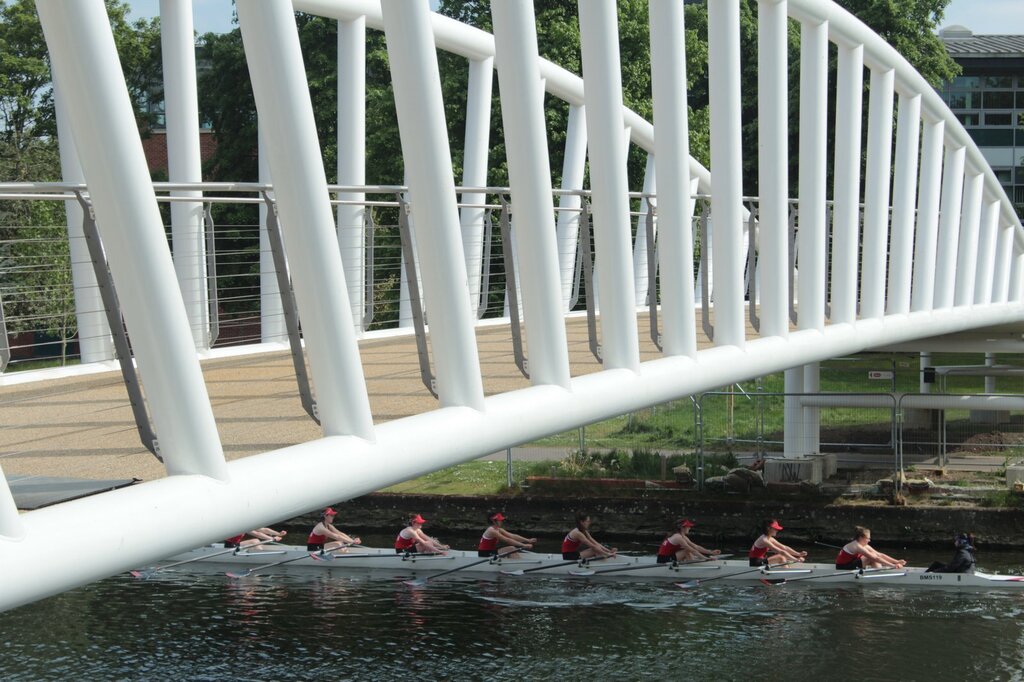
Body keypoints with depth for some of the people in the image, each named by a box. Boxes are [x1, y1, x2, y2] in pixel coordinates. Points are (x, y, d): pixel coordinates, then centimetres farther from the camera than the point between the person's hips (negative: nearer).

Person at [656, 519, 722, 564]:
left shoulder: (683, 537, 12)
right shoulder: (678, 537, -18)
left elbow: (696, 547, 9)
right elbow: (692, 550, -22)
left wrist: (711, 552, 2)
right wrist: (706, 558, -22)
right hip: (664, 560, -10)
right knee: (687, 551, -20)